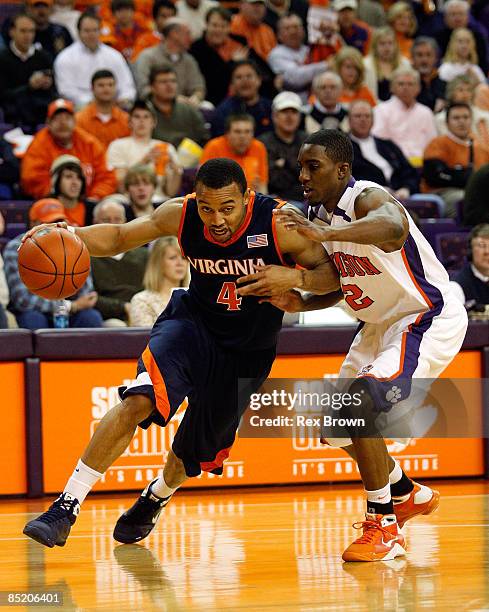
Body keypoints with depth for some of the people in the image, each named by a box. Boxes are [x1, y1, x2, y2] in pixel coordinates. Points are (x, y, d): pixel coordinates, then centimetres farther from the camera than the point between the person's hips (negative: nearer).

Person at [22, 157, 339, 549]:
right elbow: (119, 238, -4)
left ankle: (156, 498, 49)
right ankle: (66, 507, -26)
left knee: (198, 449, 13)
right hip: (193, 322, 0)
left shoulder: (279, 223, -24)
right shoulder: (180, 215, -17)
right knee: (140, 399, -28)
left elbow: (332, 275, -15)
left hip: (248, 351, 0)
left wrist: (293, 277, -36)